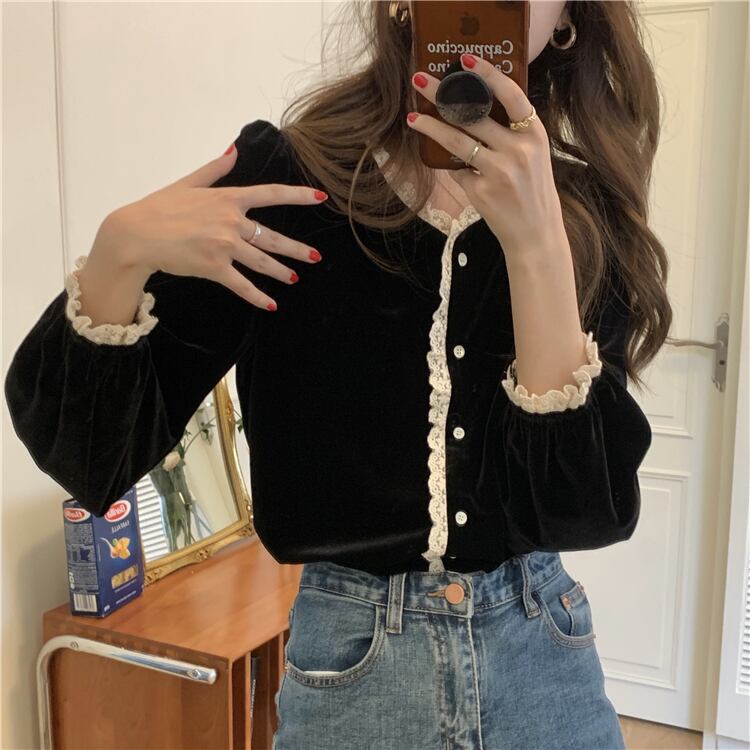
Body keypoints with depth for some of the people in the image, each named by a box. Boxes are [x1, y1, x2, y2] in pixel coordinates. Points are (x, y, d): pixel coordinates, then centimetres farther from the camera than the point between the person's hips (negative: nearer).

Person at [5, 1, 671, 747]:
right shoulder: (281, 180, -11)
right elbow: (80, 455, -11)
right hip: (351, 659, -1)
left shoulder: (585, 215, -6)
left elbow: (590, 510, -16)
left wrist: (536, 242, -24)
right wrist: (120, 251, -28)